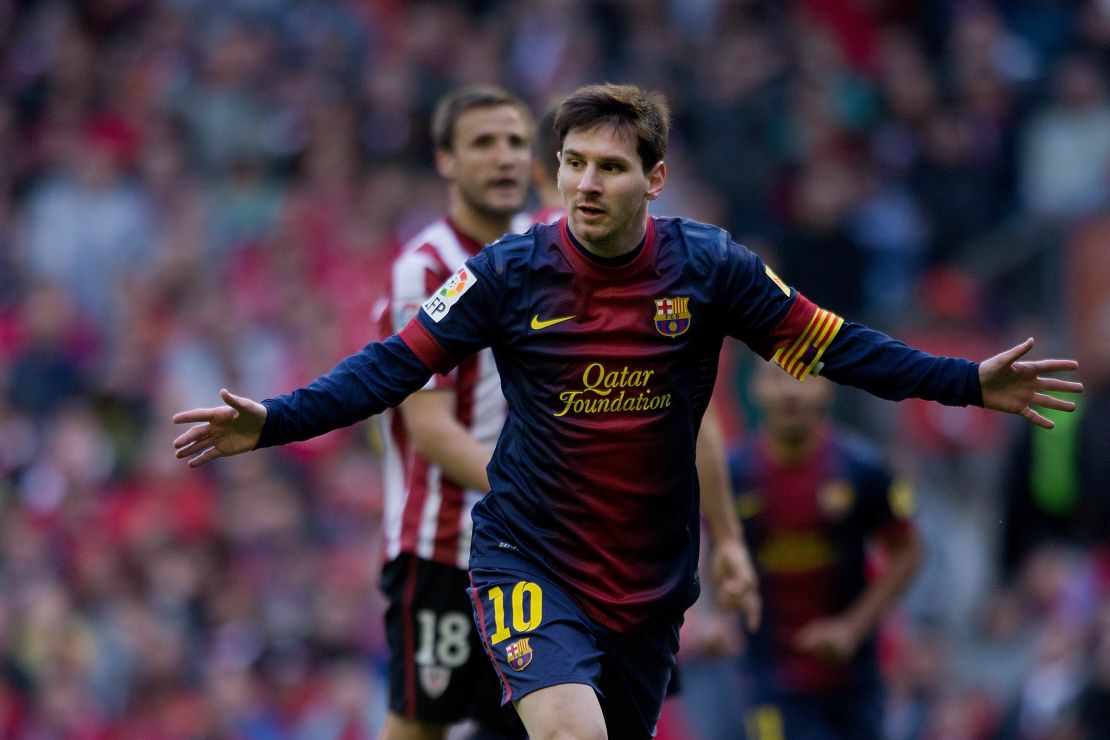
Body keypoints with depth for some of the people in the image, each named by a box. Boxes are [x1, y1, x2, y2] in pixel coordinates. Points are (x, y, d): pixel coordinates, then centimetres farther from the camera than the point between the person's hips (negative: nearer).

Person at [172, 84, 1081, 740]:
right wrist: (271, 423, -19)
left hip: (652, 577, 3)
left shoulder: (708, 267, -5)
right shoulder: (510, 273, -9)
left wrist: (971, 383, -4)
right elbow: (394, 365, -7)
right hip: (530, 559, -3)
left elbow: (830, 345, 2)